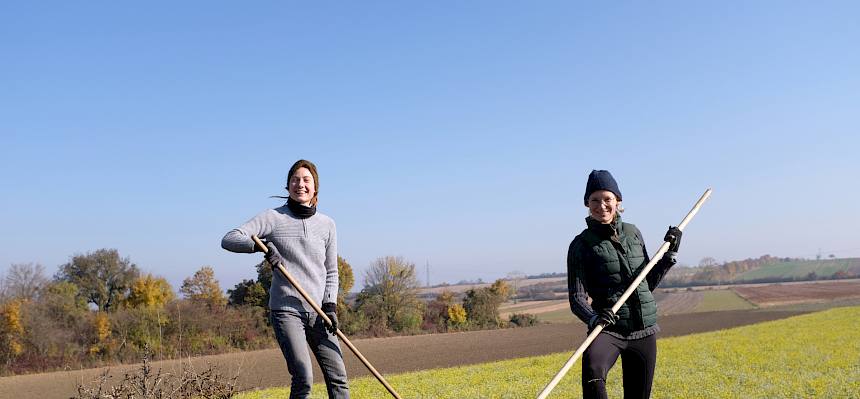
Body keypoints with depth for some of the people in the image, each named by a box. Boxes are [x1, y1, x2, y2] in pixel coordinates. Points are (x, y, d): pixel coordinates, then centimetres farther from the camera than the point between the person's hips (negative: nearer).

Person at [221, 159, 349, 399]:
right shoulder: (273, 218, 0)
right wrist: (261, 245, -25)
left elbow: (331, 271, 13)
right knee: (303, 378, -15)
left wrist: (330, 305, 0)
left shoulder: (326, 224, 9)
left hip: (318, 312, 4)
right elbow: (228, 240, -8)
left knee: (338, 377, 0)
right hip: (286, 310, -3)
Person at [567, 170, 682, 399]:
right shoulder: (581, 245, -3)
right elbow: (576, 298, -9)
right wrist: (593, 318, -29)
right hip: (609, 329, -4)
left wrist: (670, 254, 8)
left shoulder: (633, 233, 10)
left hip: (644, 331, 5)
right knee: (592, 368, -35)